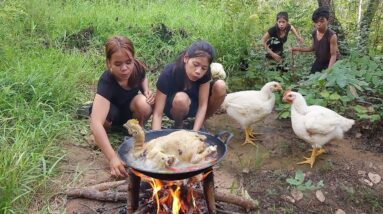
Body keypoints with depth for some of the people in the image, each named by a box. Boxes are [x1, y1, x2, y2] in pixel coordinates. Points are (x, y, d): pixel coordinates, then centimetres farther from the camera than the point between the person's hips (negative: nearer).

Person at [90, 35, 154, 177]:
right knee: (105, 116, -38)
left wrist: (147, 91, -18)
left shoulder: (137, 67, -24)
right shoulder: (106, 82, -39)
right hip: (111, 112, -3)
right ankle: (98, 137, -3)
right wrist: (113, 158, -58)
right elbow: (96, 123, -50)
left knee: (143, 103, -32)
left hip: (130, 108, 3)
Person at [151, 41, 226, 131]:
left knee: (220, 86, -24)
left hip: (194, 104, 3)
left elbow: (202, 105, -23)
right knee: (181, 98, -40)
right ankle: (178, 126, -6)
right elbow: (157, 114, -32)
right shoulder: (168, 74, -32)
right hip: (174, 108, -3)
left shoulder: (205, 73, -25)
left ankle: (201, 122, -2)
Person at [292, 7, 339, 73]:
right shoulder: (314, 33, -8)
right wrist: (299, 49, -4)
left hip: (330, 62, -6)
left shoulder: (332, 36, -28)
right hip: (319, 61, 7)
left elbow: (333, 55, -25)